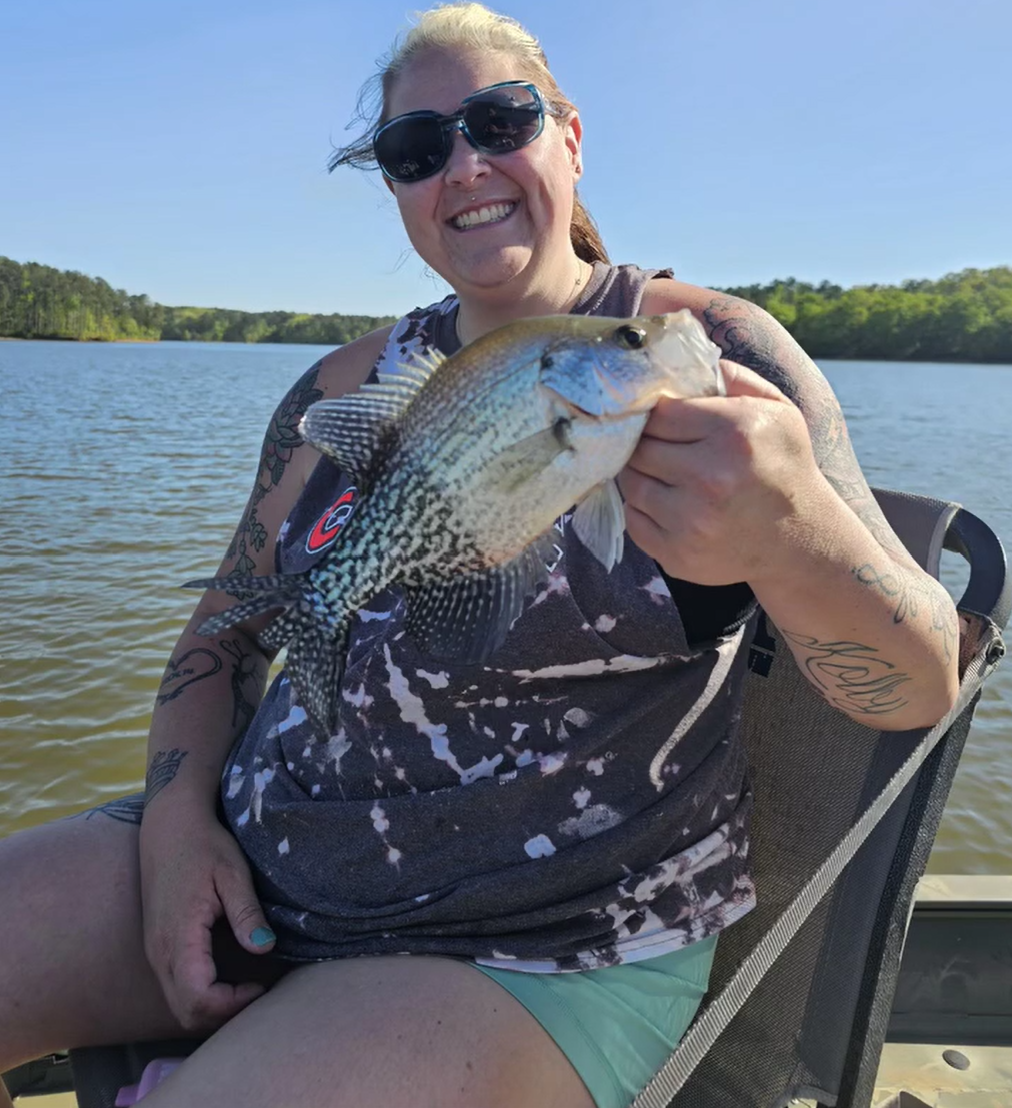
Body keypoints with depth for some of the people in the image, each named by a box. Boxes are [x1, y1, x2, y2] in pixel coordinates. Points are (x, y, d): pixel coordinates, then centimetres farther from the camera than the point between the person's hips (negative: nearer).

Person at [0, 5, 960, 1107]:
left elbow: (922, 686, -13)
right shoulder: (351, 382, 6)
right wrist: (178, 817, -4)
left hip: (542, 954, -4)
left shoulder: (709, 346, -9)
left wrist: (796, 537, -35)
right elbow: (229, 621, 13)